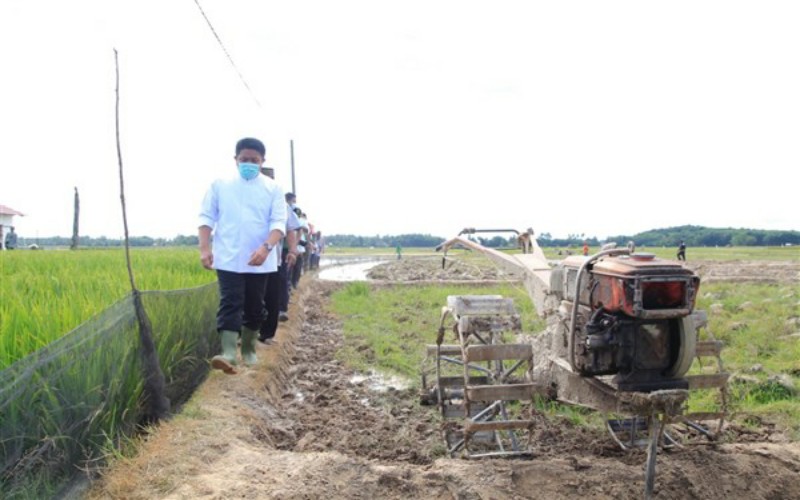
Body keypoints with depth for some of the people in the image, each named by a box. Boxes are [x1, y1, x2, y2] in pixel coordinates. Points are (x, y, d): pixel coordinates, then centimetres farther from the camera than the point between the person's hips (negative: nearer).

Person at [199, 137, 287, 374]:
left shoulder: (273, 188, 2)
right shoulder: (220, 185, 4)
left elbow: (279, 222, -6)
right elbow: (206, 218, 5)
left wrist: (266, 247, -22)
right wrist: (204, 248, -8)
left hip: (259, 261, 1)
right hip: (228, 259, -1)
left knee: (255, 307, 10)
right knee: (230, 304, -11)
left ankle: (248, 349, 27)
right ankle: (228, 353, -18)